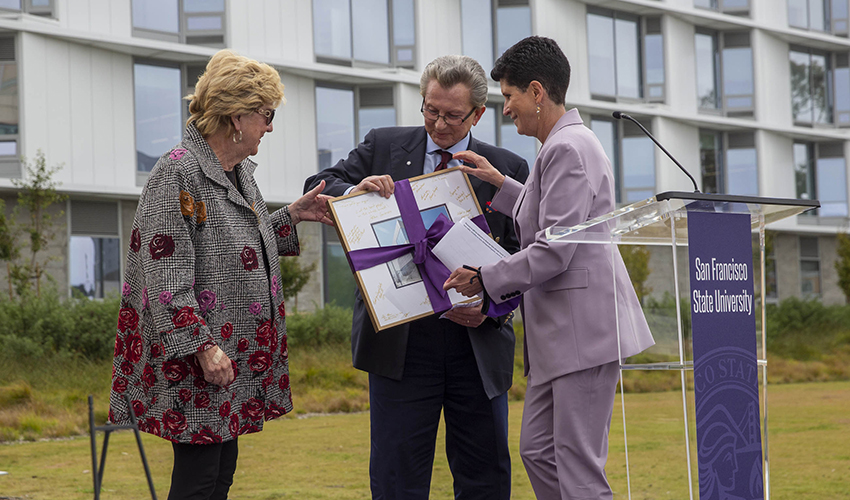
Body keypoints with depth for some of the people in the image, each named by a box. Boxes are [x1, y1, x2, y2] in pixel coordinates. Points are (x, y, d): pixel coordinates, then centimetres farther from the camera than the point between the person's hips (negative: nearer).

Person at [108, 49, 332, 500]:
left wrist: (293, 216, 15)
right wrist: (202, 346, -24)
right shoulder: (178, 172, -16)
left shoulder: (240, 171, 14)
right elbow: (168, 273, -20)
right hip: (194, 361, -10)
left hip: (237, 352, 10)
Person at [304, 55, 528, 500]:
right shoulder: (382, 147, 8)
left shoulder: (508, 170, 6)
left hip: (479, 342, 1)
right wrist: (353, 191, -16)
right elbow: (317, 188, 7)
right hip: (401, 341, -1)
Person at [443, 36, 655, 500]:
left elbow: (554, 250, -20)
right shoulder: (567, 144, 18)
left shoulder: (567, 149, -15)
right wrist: (499, 184, 24)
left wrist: (484, 280, -12)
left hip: (583, 326, -11)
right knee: (538, 452, 11)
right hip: (558, 332, 11)